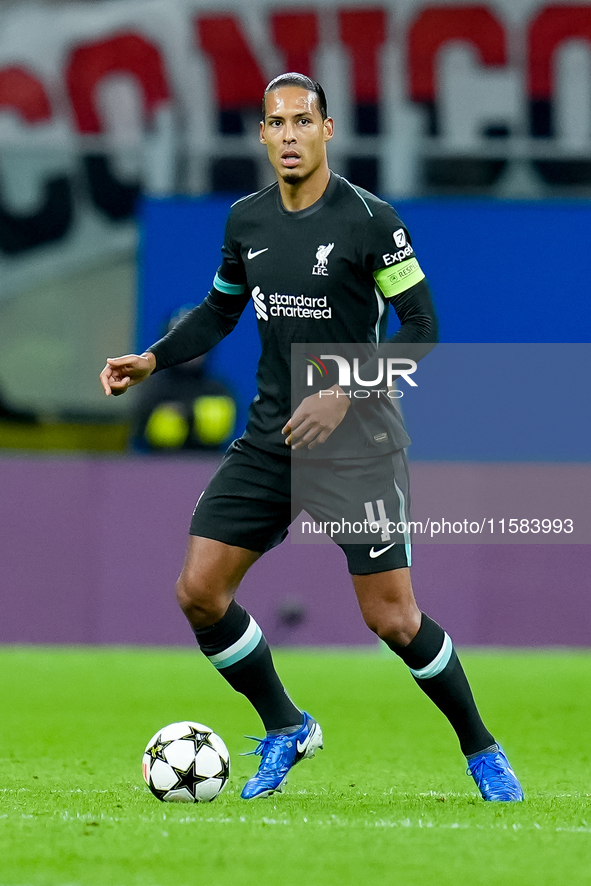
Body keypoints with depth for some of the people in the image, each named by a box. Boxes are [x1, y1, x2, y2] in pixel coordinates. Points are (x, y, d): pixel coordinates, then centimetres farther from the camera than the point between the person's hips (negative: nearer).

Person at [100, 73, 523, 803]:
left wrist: (346, 394, -20)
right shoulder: (246, 221, 5)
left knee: (391, 619, -7)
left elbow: (421, 327, -12)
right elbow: (219, 312, 20)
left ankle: (481, 750, 15)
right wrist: (151, 361, 5)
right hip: (270, 437, 5)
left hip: (357, 444, -5)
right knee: (198, 593, -3)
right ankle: (285, 731, 17)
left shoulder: (369, 220, -12)